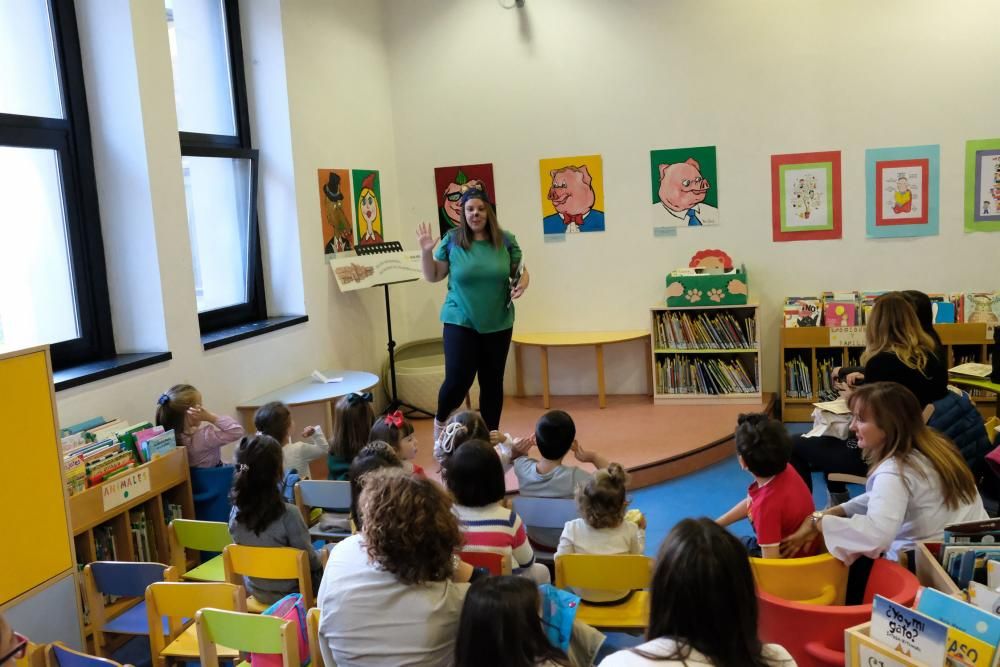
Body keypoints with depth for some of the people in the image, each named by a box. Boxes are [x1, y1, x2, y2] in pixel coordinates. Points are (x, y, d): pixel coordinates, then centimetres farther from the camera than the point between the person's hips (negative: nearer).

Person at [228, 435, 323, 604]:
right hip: (290, 594, -5)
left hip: (255, 591, 5)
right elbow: (310, 561, -19)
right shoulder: (288, 514, -30)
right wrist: (319, 560, 3)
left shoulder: (235, 513, -13)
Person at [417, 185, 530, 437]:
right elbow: (433, 276, 4)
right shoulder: (451, 240, -3)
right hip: (460, 322, -2)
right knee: (458, 379, -7)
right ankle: (440, 421, 24)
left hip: (498, 323, 2)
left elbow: (520, 271, 9)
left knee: (492, 381, 9)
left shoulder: (505, 240, -1)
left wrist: (523, 283, -12)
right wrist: (426, 251, -11)